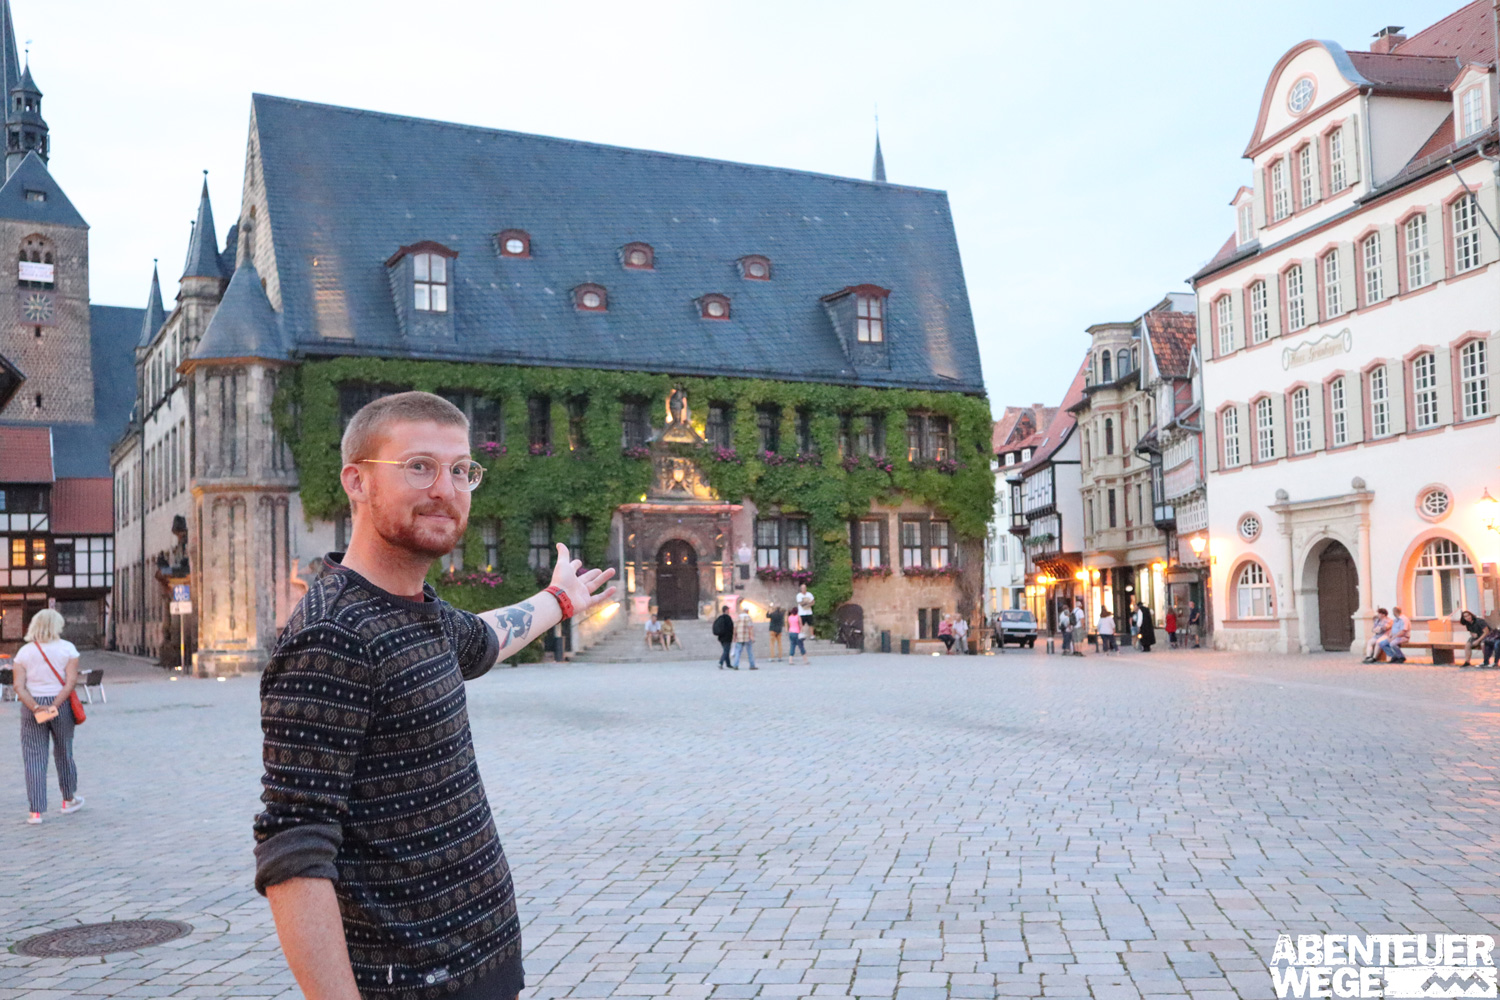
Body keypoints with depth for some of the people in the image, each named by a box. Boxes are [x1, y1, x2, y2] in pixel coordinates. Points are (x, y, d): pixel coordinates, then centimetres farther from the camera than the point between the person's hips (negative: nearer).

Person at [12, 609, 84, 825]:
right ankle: (69, 800, 31)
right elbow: (71, 681, -13)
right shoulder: (67, 648, -3)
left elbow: (19, 687, -8)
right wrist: (54, 706, -15)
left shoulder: (24, 652, 1)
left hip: (32, 706, 0)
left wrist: (36, 708, -15)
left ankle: (36, 810, -1)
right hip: (61, 705, 0)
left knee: (33, 757, 3)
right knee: (63, 753, 16)